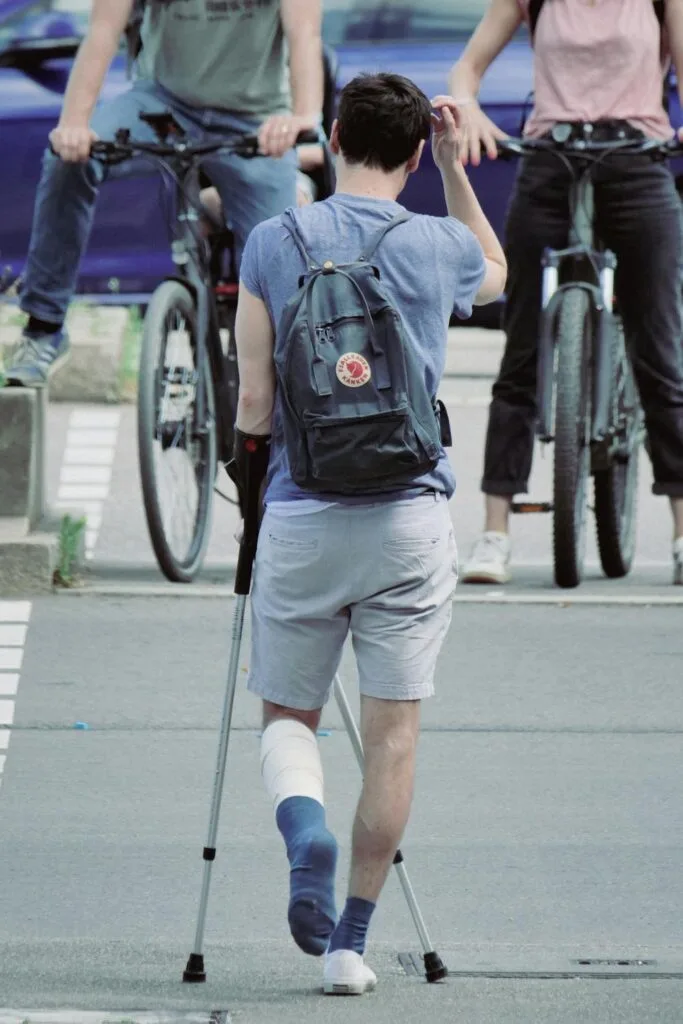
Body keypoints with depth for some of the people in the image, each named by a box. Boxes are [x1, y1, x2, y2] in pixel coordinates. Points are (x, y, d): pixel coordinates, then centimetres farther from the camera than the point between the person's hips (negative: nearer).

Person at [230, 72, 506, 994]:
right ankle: (352, 941, 5)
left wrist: (247, 449, 17)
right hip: (410, 515, 0)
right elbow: (495, 274, 27)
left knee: (288, 715, 12)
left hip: (300, 519, 0)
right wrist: (457, 167, 21)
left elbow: (254, 408, -4)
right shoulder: (440, 248, 0)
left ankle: (307, 834, -19)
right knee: (393, 729, 6)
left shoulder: (273, 243, -2)